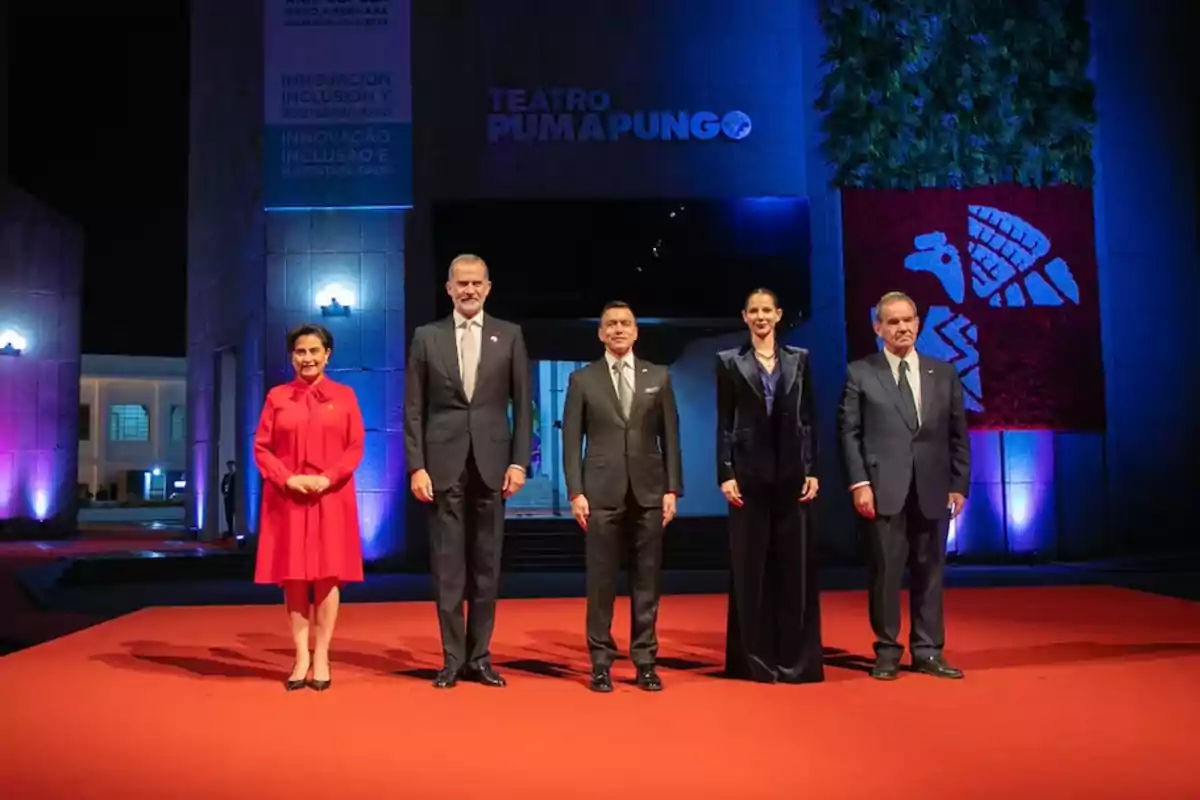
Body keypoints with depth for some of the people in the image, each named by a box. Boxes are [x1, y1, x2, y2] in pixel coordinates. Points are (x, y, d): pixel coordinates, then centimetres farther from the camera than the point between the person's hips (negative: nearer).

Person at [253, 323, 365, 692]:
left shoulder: (344, 395, 7)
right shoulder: (277, 396, 8)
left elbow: (356, 447, 2)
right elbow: (261, 448, 4)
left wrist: (327, 477, -13)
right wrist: (288, 478, -11)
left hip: (331, 496, -1)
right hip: (287, 497, 1)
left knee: (328, 575, -1)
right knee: (293, 576, 2)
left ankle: (321, 656, 7)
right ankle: (301, 657, 9)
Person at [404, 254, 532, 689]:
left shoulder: (509, 335, 6)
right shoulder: (426, 337, 5)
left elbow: (523, 404, 5)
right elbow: (413, 409, 3)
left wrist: (518, 461, -3)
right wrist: (416, 466, -5)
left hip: (491, 464, 1)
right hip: (444, 465, 0)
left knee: (486, 564, 6)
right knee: (448, 564, 3)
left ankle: (479, 656, 16)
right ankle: (453, 658, 12)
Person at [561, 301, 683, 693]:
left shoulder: (659, 377, 9)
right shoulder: (582, 379, 4)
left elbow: (670, 437, 7)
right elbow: (572, 440, 2)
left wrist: (672, 489, 0)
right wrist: (576, 492, -6)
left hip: (648, 491, 2)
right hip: (602, 492, -1)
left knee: (647, 580, 5)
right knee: (602, 580, 2)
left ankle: (645, 661, 15)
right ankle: (601, 662, 12)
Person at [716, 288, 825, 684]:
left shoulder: (799, 359, 9)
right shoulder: (729, 362, 4)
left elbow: (809, 419, 7)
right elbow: (724, 424, 1)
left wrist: (812, 470, 0)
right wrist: (726, 474, -7)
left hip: (792, 473, 2)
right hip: (750, 474, -1)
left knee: (795, 566, 4)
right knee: (751, 567, 3)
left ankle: (797, 659, 13)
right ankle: (755, 659, 12)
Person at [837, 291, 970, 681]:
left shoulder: (944, 374, 12)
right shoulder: (860, 373, 3)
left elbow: (958, 435, 10)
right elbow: (849, 432, -2)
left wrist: (959, 484, 3)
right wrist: (859, 483, -10)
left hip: (933, 492, 3)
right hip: (883, 491, -3)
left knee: (929, 573, 8)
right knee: (886, 573, 2)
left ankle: (928, 652, 18)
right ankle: (887, 652, 13)